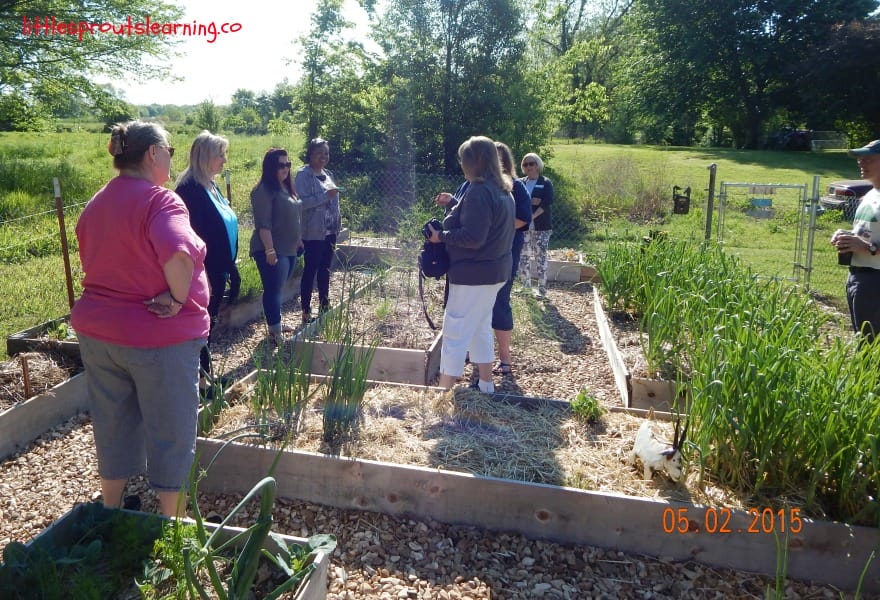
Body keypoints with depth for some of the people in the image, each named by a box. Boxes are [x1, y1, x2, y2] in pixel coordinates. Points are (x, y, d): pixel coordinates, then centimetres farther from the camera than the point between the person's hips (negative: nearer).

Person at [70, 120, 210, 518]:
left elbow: (92, 263, 16)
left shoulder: (97, 203, 8)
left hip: (97, 330, 8)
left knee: (112, 426, 21)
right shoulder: (159, 200, -18)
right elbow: (178, 254, -36)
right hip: (159, 336, -7)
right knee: (171, 432, 8)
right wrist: (178, 297, -22)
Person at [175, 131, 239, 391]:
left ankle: (206, 372, 31)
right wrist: (203, 278, -23)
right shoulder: (190, 189, -18)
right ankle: (200, 377, 17)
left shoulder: (211, 187, 11)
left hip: (218, 270, 9)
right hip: (204, 273, -9)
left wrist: (230, 269, 16)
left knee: (209, 323, 18)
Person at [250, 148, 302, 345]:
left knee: (277, 289, 16)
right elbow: (263, 224, -19)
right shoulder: (264, 191, -14)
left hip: (288, 249, 9)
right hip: (273, 251, -9)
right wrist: (269, 250, -23)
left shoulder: (286, 188, 14)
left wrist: (298, 239, 23)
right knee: (273, 290, -5)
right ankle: (275, 332, -2)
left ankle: (275, 323, 27)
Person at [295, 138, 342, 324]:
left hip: (329, 231, 7)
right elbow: (302, 202, -19)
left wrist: (337, 224, 16)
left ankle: (324, 306, 26)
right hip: (313, 232, -7)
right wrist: (325, 196, -23)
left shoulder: (327, 174, 15)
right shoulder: (304, 174, -9)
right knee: (310, 270, -3)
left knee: (325, 270, 15)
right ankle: (306, 312, 5)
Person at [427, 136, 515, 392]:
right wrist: (455, 203, 14)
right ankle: (485, 384, 30)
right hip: (495, 269, 10)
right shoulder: (502, 190, 11)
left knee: (455, 331, -4)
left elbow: (472, 237, -25)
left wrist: (441, 235, -13)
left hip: (474, 273, -10)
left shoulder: (478, 191, -20)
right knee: (481, 326, 20)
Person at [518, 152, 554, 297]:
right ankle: (526, 286, 17)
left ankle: (542, 288, 6)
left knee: (540, 257, -1)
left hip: (541, 228, -3)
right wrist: (531, 201, -17)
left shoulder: (546, 183, 3)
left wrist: (533, 216, -22)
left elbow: (547, 202, -11)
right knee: (523, 257, 5)